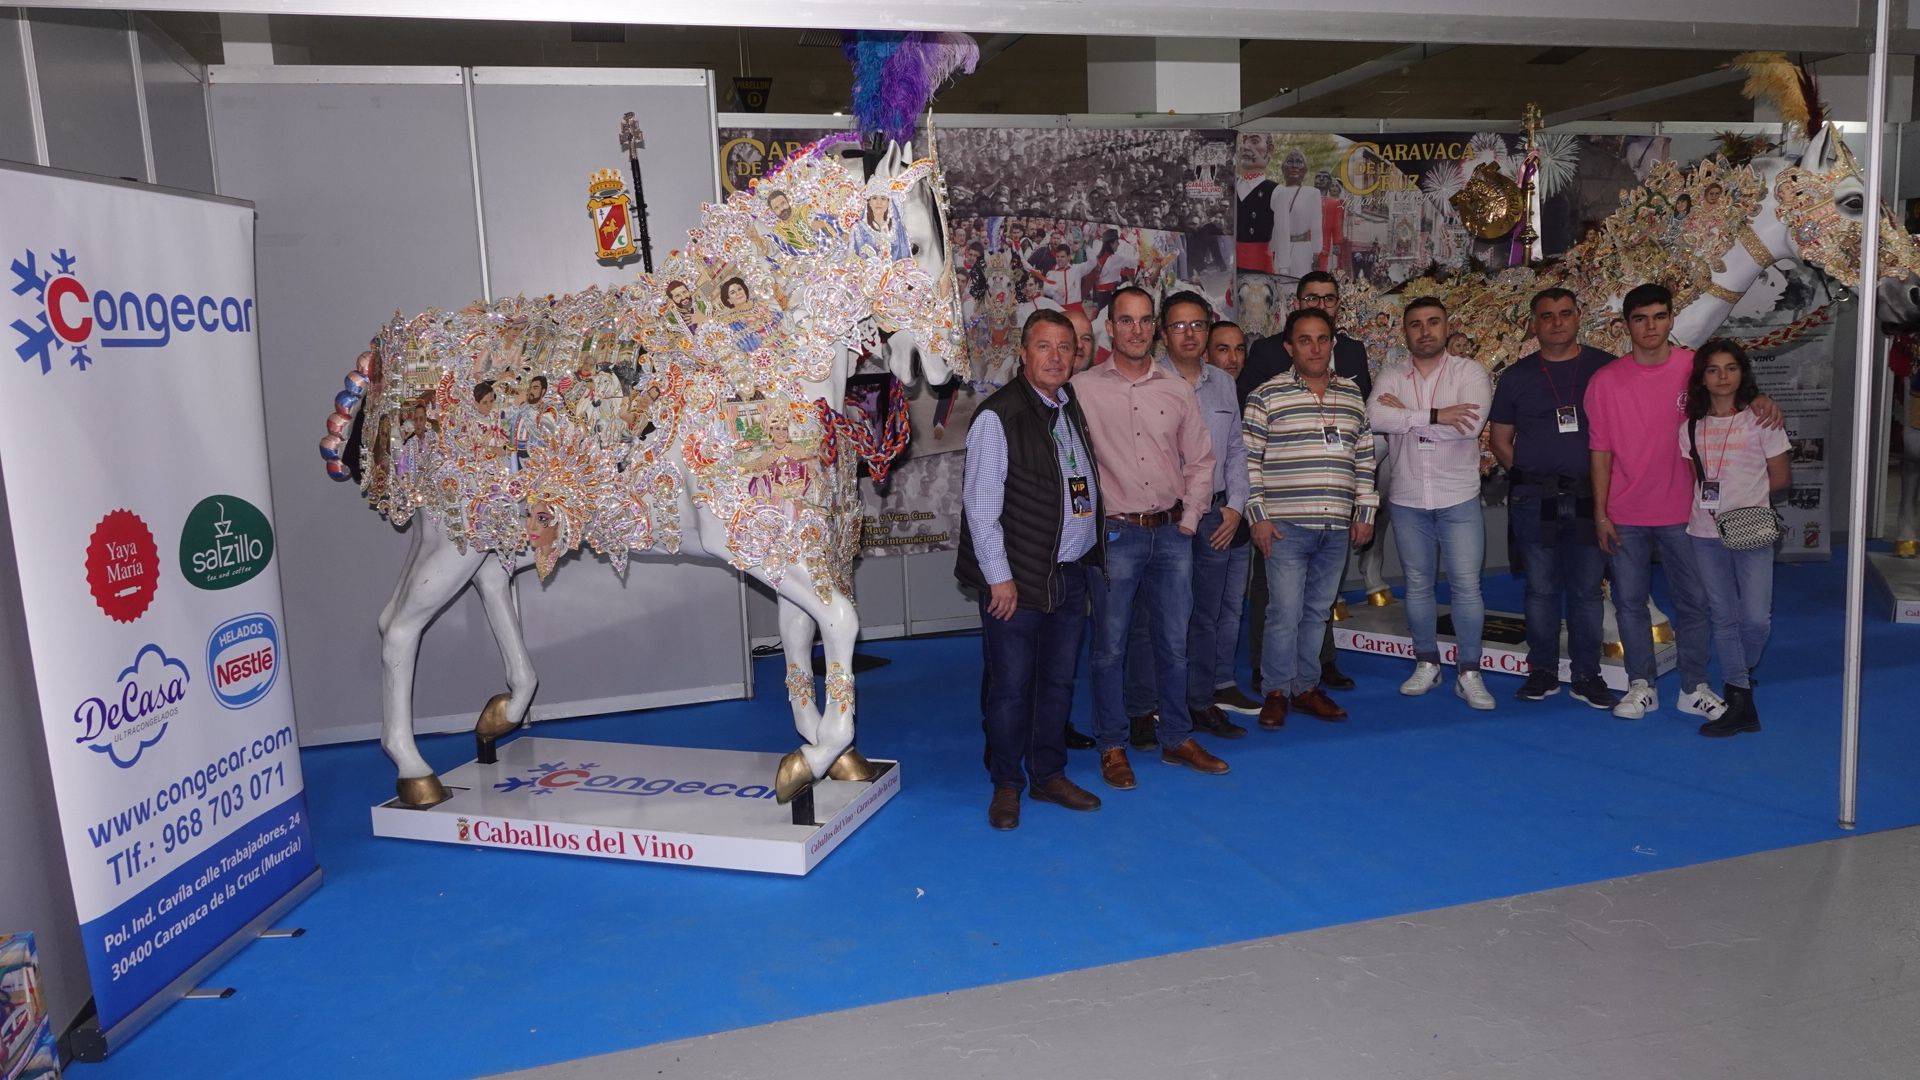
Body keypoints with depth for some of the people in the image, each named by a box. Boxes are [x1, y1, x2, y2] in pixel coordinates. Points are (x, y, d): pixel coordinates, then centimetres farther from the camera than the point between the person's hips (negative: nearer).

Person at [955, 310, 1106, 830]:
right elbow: (980, 504, -14)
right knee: (1012, 685, 2)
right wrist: (999, 577, -14)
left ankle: (1049, 775, 29)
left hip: (1072, 572, 7)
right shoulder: (998, 416, -12)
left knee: (1058, 680, 14)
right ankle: (1007, 785, 18)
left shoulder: (1073, 407, 11)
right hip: (1019, 577, -6)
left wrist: (1091, 555, 14)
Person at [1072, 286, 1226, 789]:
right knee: (1110, 646, 3)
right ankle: (1111, 747, 16)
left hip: (1171, 532, 4)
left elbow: (1199, 459, 12)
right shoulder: (1083, 389, -3)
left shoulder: (1177, 390, 8)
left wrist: (1189, 519, 4)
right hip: (1115, 534, -3)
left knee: (1174, 643, 12)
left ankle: (1177, 739, 26)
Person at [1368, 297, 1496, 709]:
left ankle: (1469, 672, 9)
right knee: (1417, 585, 12)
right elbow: (1375, 418, -17)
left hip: (1458, 498, -2)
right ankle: (1426, 663, 26)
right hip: (1407, 500, 3)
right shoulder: (1391, 377, 3)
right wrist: (1434, 416, -22)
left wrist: (1405, 413, -15)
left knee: (1466, 586, -2)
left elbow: (1471, 424, -22)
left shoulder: (1469, 372, -4)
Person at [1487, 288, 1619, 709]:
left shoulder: (1606, 368, 5)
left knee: (1587, 589, 5)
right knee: (1541, 589, 6)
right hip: (1533, 500, 1)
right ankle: (1542, 671, 16)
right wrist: (1528, 477, 1)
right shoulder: (1517, 376, 8)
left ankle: (1587, 675, 14)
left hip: (1590, 496, 0)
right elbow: (1499, 439, 11)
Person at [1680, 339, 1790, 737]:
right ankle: (1741, 704, 15)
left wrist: (1745, 498, 1)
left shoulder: (1761, 420, -2)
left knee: (1756, 618, -11)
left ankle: (1738, 676, 19)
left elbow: (1780, 479, 1)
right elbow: (1690, 480, 8)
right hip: (1704, 534, 3)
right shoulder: (1692, 426, 7)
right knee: (1723, 618, 7)